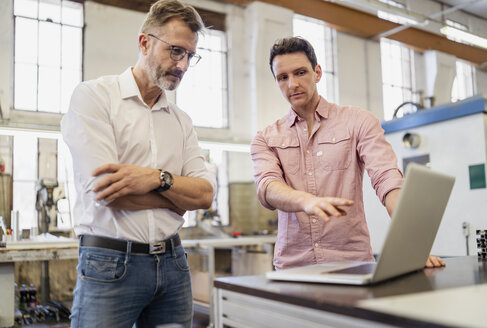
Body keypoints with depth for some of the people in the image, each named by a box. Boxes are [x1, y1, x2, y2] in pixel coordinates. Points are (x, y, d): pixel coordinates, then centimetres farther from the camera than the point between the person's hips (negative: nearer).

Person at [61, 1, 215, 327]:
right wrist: (179, 196, -4)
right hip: (110, 263, -5)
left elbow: (205, 193, 2)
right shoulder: (94, 96, -4)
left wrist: (158, 178, -17)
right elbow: (105, 192, -16)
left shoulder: (182, 120, 12)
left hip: (173, 262, 5)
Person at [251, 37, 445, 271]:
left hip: (352, 259, -1)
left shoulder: (358, 121, 6)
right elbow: (267, 187, -10)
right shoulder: (265, 139, 9)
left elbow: (386, 179, -7)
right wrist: (306, 200, -31)